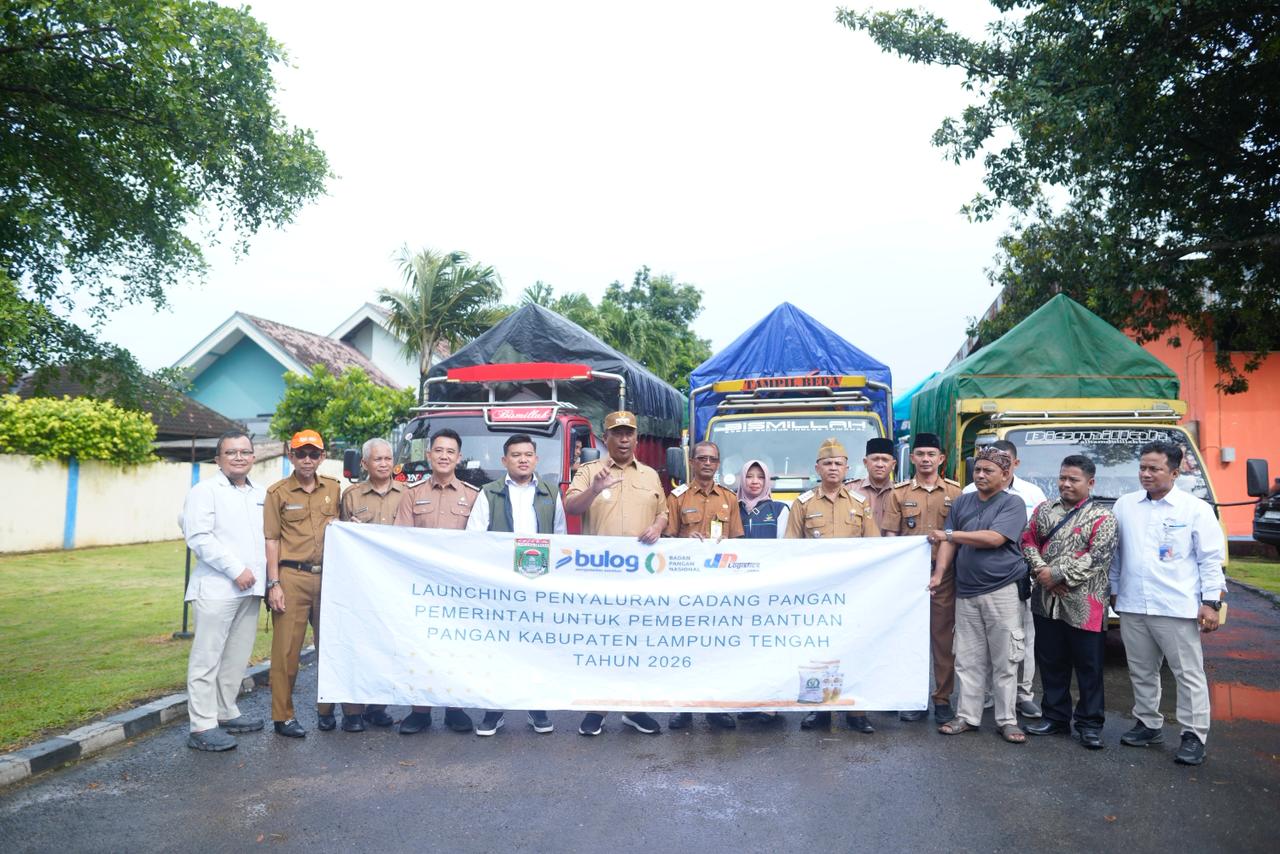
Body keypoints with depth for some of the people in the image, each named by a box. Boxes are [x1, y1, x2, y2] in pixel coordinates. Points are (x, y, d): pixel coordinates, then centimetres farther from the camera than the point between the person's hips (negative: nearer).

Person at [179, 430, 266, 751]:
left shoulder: (261, 494, 15)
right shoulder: (206, 491, -5)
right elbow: (199, 537, -14)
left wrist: (265, 575, 9)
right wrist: (236, 570, -16)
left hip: (250, 589, 7)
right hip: (217, 589, -7)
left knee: (237, 658, 14)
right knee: (207, 658, -3)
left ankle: (226, 713, 25)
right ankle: (202, 726, 1)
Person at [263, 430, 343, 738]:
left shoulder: (334, 489, 12)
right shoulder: (278, 492, 2)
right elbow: (271, 540, -2)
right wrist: (274, 584, -8)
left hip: (326, 576, 4)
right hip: (291, 576, -3)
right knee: (286, 649, -1)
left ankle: (326, 709, 23)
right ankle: (283, 715, 10)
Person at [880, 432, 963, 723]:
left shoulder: (955, 492, 6)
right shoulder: (898, 493, 4)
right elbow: (890, 536, 2)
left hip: (944, 575, 0)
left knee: (944, 637, 5)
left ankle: (943, 699, 16)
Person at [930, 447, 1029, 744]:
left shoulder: (1013, 503, -4)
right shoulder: (962, 503, 10)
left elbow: (994, 538, -17)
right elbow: (949, 543, 7)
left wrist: (950, 534, -9)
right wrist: (938, 573, -8)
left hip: (1002, 592, -4)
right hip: (966, 592, 4)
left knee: (1005, 661, 4)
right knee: (968, 660, 9)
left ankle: (1007, 720, 15)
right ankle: (967, 716, 17)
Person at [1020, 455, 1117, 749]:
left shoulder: (1102, 518, -4)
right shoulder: (1044, 509, 11)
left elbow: (1096, 557, -14)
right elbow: (1028, 540, 7)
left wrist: (1057, 575, -17)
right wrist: (1040, 571, -9)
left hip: (1084, 606, -4)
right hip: (1046, 602, 5)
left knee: (1089, 667, 5)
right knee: (1051, 664, 13)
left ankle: (1089, 724, 17)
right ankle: (1055, 717, 26)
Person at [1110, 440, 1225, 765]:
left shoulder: (1196, 509, -2)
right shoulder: (1124, 505, 8)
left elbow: (1210, 559, -3)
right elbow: (1115, 553, 13)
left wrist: (1210, 602, -8)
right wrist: (1114, 590, 13)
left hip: (1178, 608, -4)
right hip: (1132, 606, 4)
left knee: (1189, 673, 2)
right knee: (1142, 671, 14)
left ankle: (1194, 736, 11)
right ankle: (1148, 725, 27)